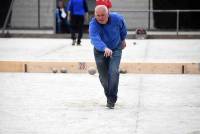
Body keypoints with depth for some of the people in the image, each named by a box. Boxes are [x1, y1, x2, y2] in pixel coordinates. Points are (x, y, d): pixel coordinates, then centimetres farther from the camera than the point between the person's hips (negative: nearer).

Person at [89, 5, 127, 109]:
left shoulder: (117, 18, -21)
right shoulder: (93, 25, -30)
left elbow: (123, 28, 4)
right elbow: (95, 39, -49)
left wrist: (123, 39, 19)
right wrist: (105, 48, -66)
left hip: (116, 49, 0)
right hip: (100, 51, 0)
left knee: (113, 72, -19)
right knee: (103, 75, 5)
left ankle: (112, 99, -16)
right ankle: (109, 95, 32)